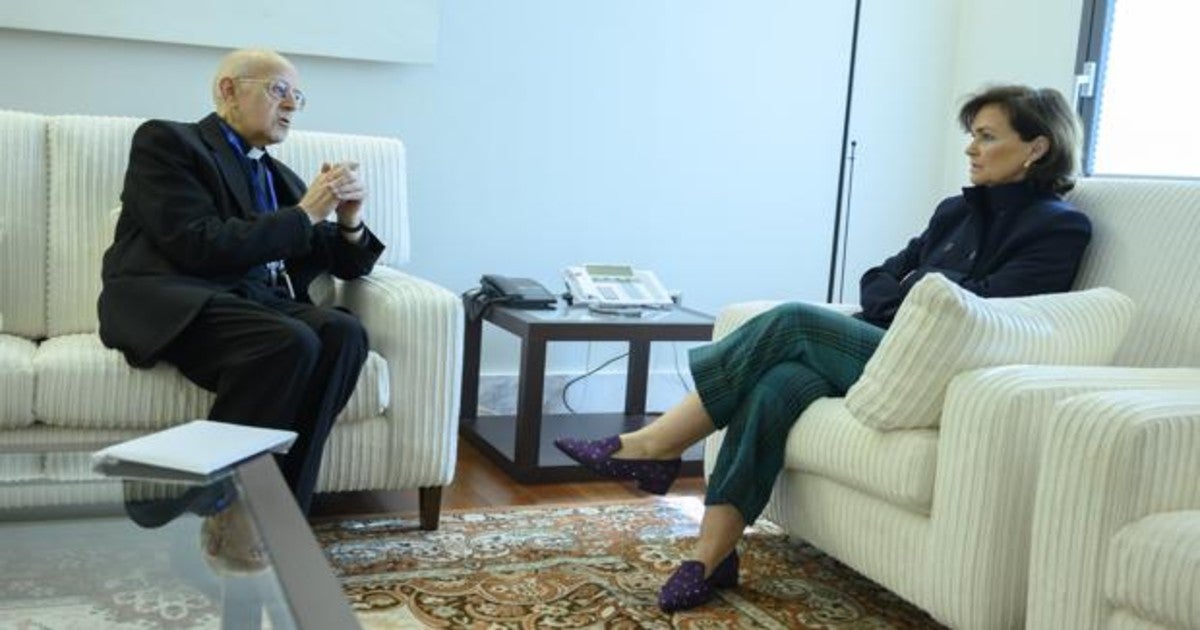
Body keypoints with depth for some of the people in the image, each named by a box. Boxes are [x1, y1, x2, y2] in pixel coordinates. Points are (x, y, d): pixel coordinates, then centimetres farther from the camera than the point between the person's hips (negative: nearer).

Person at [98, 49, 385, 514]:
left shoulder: (281, 177, 24)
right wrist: (304, 215, -6)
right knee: (290, 342, -33)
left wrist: (348, 222, 2)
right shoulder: (166, 141, 5)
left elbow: (346, 264, 24)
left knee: (343, 333, -25)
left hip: (257, 299, 6)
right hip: (177, 301, -6)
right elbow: (201, 246, -11)